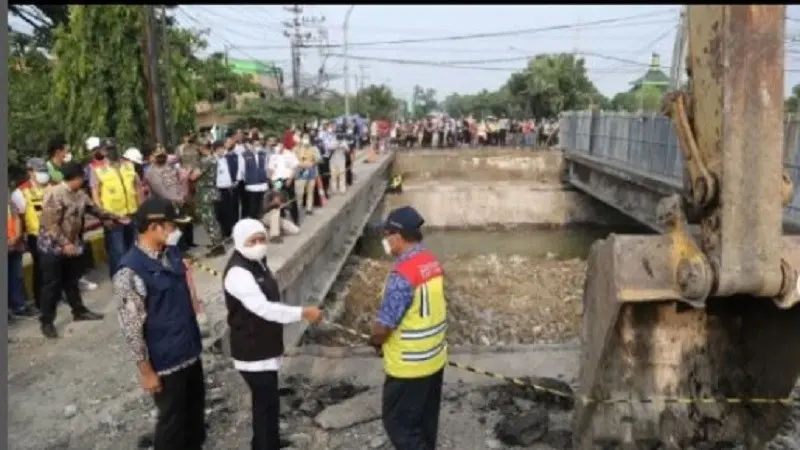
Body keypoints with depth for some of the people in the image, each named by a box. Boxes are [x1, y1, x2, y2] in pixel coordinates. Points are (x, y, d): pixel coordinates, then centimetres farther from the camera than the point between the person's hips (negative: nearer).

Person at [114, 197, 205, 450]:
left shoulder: (171, 252, 0)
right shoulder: (130, 273, -25)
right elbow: (132, 328, -20)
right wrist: (146, 371, -15)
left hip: (190, 350, 8)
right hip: (165, 361, -8)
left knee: (195, 410, 25)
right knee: (172, 419, 12)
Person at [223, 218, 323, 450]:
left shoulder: (258, 263, 8)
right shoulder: (238, 273, -24)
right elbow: (264, 308, -32)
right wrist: (302, 312, -31)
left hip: (264, 347, 10)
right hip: (253, 352, -10)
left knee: (268, 400, 22)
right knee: (266, 403, -2)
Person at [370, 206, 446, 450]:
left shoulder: (402, 274, -27)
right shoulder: (431, 262, 1)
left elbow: (382, 328, -25)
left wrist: (375, 341, -1)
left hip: (408, 365, -8)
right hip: (433, 358, 9)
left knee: (398, 423, 7)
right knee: (425, 421, 21)